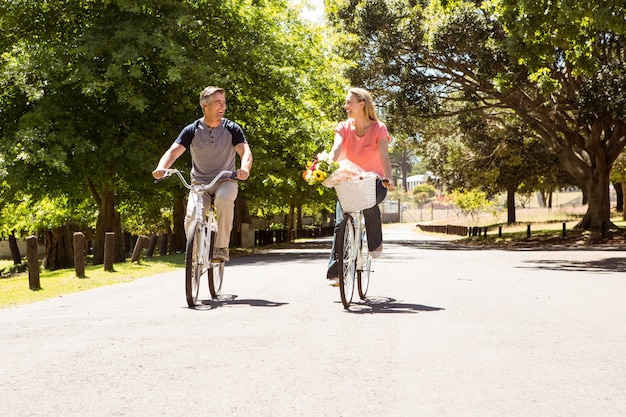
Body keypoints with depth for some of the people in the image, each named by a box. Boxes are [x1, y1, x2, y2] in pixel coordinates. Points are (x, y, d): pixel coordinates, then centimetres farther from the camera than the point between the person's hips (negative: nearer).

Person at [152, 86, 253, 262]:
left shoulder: (232, 129, -4)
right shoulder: (192, 130, -3)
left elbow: (245, 151, -17)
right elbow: (173, 151, -14)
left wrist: (245, 168, -41)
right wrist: (161, 168, -36)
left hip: (225, 181, -1)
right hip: (199, 183, 1)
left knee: (224, 199, -37)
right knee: (191, 219, -24)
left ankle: (222, 247, -23)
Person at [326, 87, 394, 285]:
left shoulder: (378, 128, -10)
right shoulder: (344, 127, -2)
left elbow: (384, 155, -24)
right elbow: (336, 149, -20)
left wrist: (388, 178, -42)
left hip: (374, 180, -3)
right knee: (341, 223, -12)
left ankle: (375, 243, -9)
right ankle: (335, 272, -7)